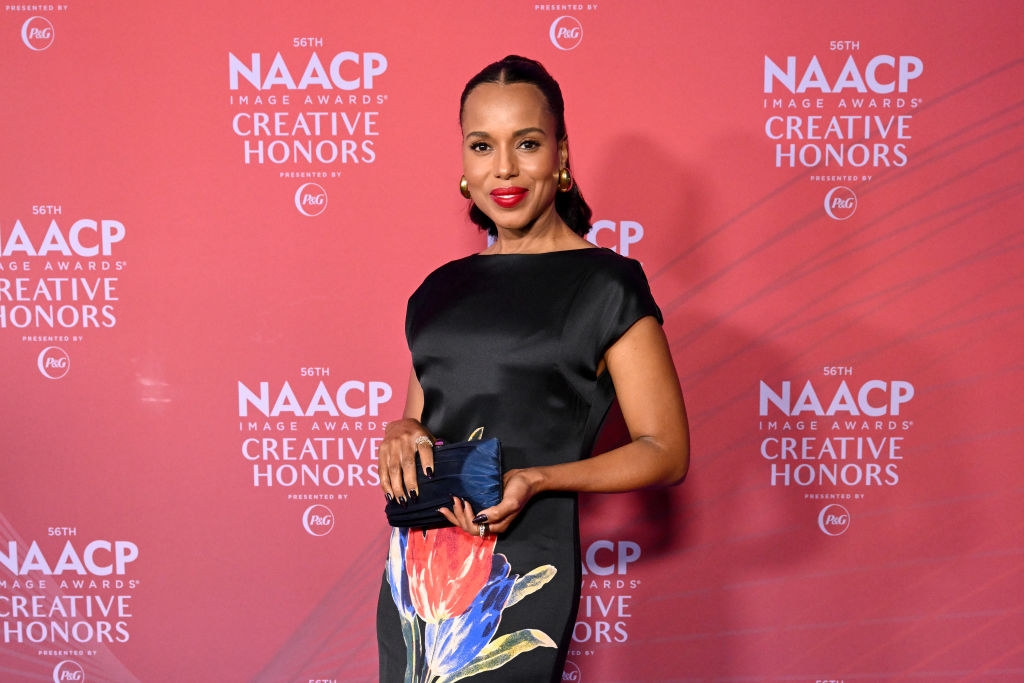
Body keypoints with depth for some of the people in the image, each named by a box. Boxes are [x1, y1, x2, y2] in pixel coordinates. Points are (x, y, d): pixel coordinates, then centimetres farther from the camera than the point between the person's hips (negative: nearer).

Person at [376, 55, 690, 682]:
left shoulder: (605, 284, -6)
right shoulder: (442, 289, 11)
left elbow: (666, 452, -6)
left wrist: (539, 479, -19)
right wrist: (402, 435, -2)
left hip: (519, 563, -5)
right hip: (415, 560, 5)